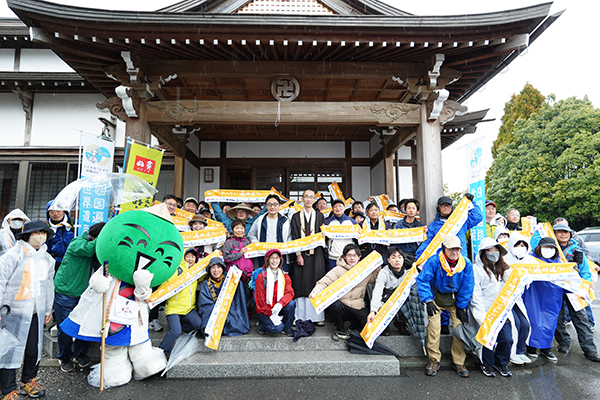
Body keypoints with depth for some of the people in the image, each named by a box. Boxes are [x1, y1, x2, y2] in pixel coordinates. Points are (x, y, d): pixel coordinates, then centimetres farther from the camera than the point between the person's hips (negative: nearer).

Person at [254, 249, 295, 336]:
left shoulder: (285, 276, 3)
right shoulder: (261, 276, -8)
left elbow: (290, 292, -11)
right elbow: (260, 299, -10)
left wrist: (280, 304, -31)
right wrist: (271, 315, -18)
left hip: (279, 308, 4)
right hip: (265, 309, -3)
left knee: (291, 303, -25)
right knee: (276, 328, -25)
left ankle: (286, 328, -3)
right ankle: (262, 324, 8)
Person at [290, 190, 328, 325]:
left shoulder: (319, 215, 10)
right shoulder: (296, 217, 8)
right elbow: (294, 238, 2)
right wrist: (298, 254, -7)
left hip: (316, 254, 0)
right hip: (301, 254, 0)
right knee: (301, 284, -2)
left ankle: (317, 316, 6)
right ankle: (301, 317, 5)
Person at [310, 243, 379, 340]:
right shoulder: (338, 270, -4)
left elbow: (375, 278, 18)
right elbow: (324, 282, -13)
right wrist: (315, 291, -32)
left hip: (358, 306, 2)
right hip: (341, 303, -2)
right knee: (336, 306, -36)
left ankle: (354, 324, 19)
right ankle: (340, 330, -3)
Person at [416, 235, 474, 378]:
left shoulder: (466, 264, -14)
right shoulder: (434, 261, -24)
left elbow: (467, 287, -4)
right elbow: (422, 280, -21)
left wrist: (461, 307, -3)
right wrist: (428, 301, -27)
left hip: (456, 298, 2)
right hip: (437, 296, -2)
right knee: (434, 327, -10)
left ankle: (458, 362, 14)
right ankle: (434, 360, 7)